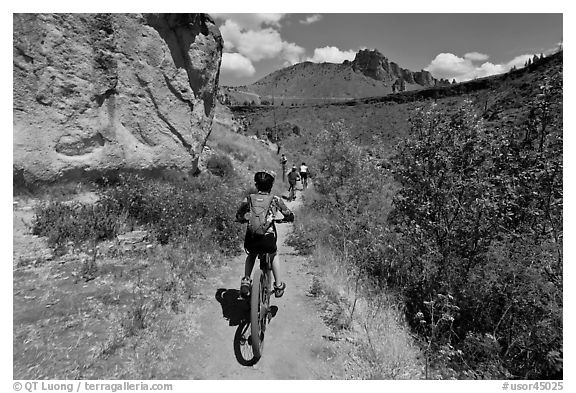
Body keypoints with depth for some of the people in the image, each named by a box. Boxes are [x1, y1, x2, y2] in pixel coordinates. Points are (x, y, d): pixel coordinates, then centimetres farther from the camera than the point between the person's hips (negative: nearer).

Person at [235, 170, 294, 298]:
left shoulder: (249, 199, 7)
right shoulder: (275, 200, 4)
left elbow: (238, 217, 15)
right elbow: (290, 216, 10)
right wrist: (285, 219, 32)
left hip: (251, 240, 1)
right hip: (268, 240, -1)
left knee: (251, 255, 36)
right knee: (274, 255, 33)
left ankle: (246, 280, 22)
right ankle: (278, 285, 36)